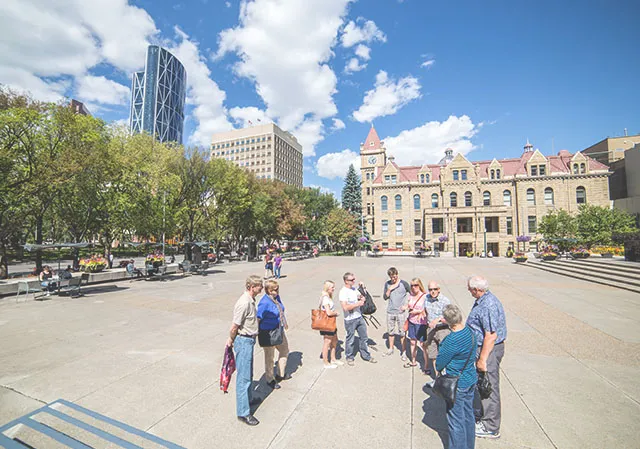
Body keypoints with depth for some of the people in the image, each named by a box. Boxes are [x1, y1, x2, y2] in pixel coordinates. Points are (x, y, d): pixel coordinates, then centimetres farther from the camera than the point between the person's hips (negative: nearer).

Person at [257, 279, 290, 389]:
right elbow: (258, 319, -23)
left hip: (279, 330, 8)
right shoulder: (264, 303, -28)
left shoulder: (276, 297, -3)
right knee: (270, 357, 12)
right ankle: (270, 380, 35)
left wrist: (284, 322, 20)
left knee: (285, 350, 21)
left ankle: (280, 374, 43)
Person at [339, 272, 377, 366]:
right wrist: (358, 304, -24)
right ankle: (350, 358, 30)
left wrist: (362, 298, -2)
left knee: (364, 337, 16)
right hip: (350, 320, -7)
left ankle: (366, 356, 34)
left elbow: (360, 297, 21)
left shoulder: (354, 288, 5)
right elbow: (345, 307, -28)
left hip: (359, 317, 7)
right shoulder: (343, 292, -19)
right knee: (350, 340, 9)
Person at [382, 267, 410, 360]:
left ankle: (403, 352, 18)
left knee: (402, 332, 2)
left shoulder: (404, 284, -7)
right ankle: (391, 349, 30)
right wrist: (390, 289, -12)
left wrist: (406, 305, -6)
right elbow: (385, 297, 2)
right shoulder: (387, 284, 2)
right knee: (390, 331, 14)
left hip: (401, 312, -3)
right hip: (390, 312, 3)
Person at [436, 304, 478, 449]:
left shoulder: (452, 340, -33)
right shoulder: (469, 330, -9)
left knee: (456, 421, 12)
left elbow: (440, 363, -20)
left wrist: (438, 366, 2)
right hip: (471, 380, 8)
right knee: (468, 415, 26)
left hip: (456, 385, -8)